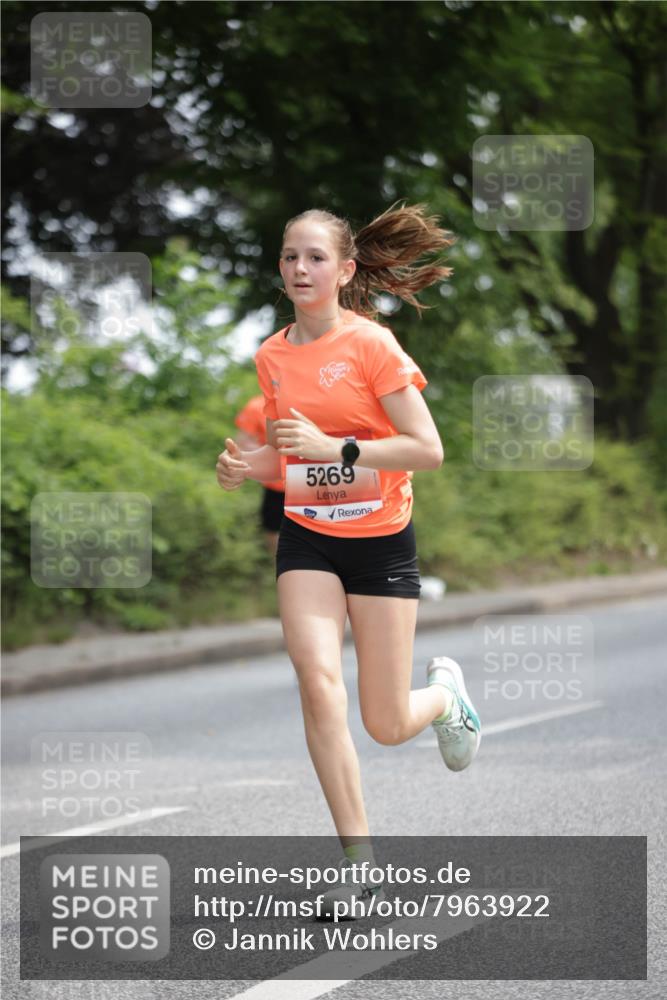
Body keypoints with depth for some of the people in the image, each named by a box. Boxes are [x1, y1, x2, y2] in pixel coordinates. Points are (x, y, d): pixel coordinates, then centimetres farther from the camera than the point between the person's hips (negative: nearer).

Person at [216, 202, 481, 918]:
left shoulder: (372, 344, -13)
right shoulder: (271, 356, 3)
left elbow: (428, 450, -16)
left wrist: (333, 447, -26)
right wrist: (246, 466, -5)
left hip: (381, 542, -3)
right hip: (306, 540, 3)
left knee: (387, 725, 1)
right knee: (317, 677, -21)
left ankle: (444, 691, 40)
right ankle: (357, 859, -13)